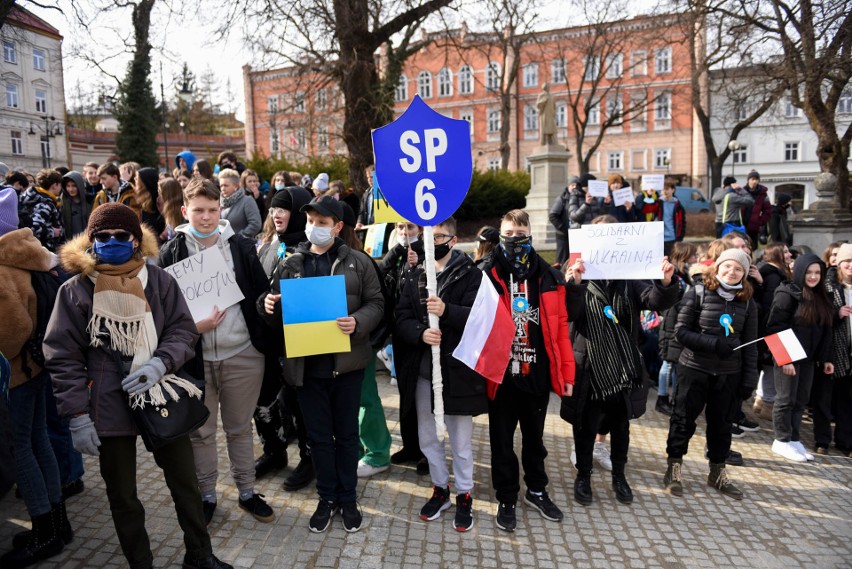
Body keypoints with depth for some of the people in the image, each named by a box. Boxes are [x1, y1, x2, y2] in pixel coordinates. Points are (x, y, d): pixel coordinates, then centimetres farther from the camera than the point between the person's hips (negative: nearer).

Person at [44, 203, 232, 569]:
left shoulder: (160, 281, -3)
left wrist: (159, 363, -20)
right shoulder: (75, 291, -6)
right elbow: (62, 356, -5)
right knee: (122, 496, 14)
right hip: (110, 406, -1)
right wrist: (78, 416, -8)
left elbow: (184, 331, -1)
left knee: (185, 484, 13)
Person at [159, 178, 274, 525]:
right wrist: (192, 327, -17)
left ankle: (247, 492, 31)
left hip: (243, 356, 1)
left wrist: (265, 342, -2)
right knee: (201, 431, 13)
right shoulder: (172, 252, -1)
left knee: (240, 428, 15)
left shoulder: (242, 247, 3)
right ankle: (206, 495, 32)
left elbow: (262, 294, 5)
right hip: (196, 358, 0)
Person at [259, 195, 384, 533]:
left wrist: (358, 323, -18)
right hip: (307, 363, 2)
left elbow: (376, 303, 0)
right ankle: (327, 498, 28)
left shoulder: (358, 262, 2)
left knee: (346, 433, 11)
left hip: (347, 360, -1)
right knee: (319, 435, 11)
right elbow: (277, 315, 9)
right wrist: (268, 305, -13)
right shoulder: (289, 265, 7)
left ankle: (348, 499, 28)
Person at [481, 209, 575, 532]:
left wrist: (566, 372, 0)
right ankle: (507, 499, 30)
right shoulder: (487, 276, -8)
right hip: (501, 376, -2)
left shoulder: (549, 278, 1)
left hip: (538, 374, 3)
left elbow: (560, 327, 1)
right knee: (502, 441, 12)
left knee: (534, 438, 21)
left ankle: (536, 490, 40)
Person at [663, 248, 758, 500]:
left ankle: (718, 472, 30)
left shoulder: (747, 302, 4)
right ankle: (674, 469, 20)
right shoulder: (698, 293, -7)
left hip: (729, 374, 3)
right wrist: (713, 344, -20)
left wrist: (750, 376, 1)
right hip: (694, 369, -3)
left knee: (721, 423, 15)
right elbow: (681, 331, -9)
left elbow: (750, 344, 6)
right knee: (684, 419, 5)